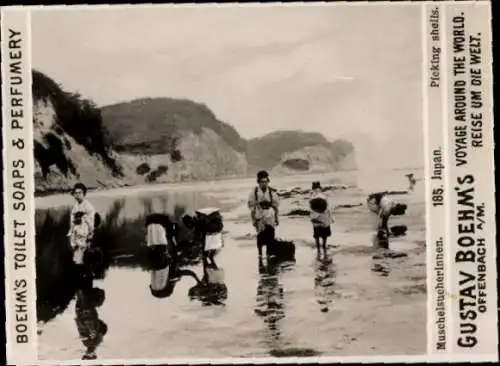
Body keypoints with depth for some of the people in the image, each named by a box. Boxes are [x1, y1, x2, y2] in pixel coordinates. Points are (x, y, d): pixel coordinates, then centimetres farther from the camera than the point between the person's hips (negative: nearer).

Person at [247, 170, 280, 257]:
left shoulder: (272, 192, -1)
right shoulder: (254, 192, -5)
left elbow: (276, 206, 7)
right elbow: (251, 206, -1)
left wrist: (276, 218, 9)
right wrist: (253, 219, -3)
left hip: (270, 219, 1)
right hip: (259, 218, -1)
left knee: (270, 238, 4)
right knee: (260, 238, 5)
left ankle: (269, 255, 17)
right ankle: (260, 255, 18)